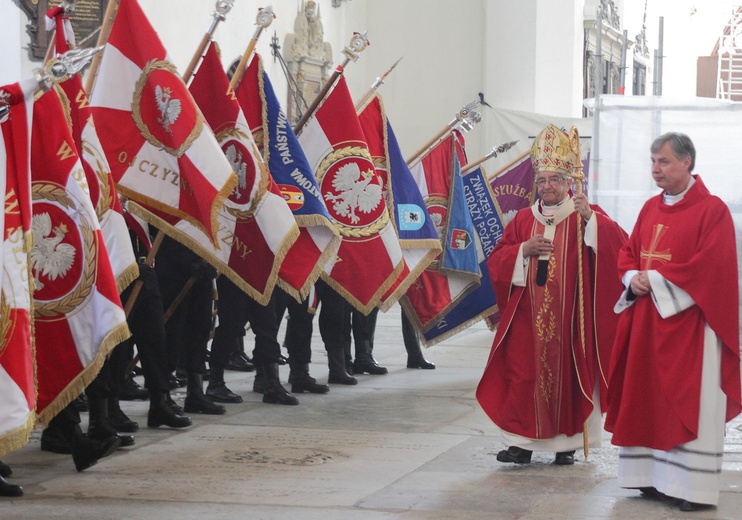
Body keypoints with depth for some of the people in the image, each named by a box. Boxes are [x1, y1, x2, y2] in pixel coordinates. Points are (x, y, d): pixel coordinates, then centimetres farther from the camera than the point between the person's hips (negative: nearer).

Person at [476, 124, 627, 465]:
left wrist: (590, 218, -25)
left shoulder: (586, 217, 3)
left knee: (568, 373, 0)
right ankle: (523, 442, 3)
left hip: (569, 317, -3)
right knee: (523, 373, -2)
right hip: (528, 317, 3)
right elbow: (496, 260, 10)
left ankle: (567, 443, 10)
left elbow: (619, 245, -13)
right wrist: (524, 250, -7)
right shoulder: (524, 219, 13)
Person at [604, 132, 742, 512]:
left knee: (690, 402, -5)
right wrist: (633, 278, -6)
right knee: (649, 399, 8)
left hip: (688, 321, -7)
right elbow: (628, 253, 16)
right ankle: (655, 476, 15)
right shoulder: (651, 208, 13)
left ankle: (693, 487, -2)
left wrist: (656, 279, -16)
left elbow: (710, 266, -17)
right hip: (647, 320, 7)